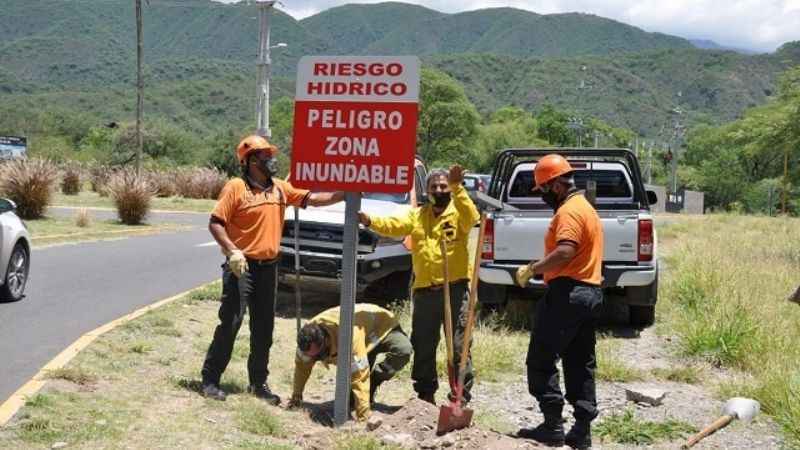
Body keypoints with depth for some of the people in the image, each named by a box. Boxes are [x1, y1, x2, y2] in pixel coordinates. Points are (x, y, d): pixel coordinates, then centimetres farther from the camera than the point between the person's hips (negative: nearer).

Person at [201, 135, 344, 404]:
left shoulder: (281, 188, 8)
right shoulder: (236, 187, -9)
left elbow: (314, 199, 5)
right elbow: (215, 223, -10)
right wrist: (232, 251, -21)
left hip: (268, 267, 6)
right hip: (242, 266, -6)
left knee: (264, 328, 11)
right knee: (230, 324, -4)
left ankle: (258, 382, 21)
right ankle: (210, 379, 8)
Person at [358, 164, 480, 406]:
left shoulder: (458, 213, 2)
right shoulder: (417, 215, 12)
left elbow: (471, 218, -22)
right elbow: (393, 225, -3)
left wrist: (457, 187, -31)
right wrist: (369, 221, -22)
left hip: (455, 289, -4)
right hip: (425, 291, 4)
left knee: (459, 346, 0)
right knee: (423, 347, 12)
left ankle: (461, 397, 8)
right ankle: (426, 395, 26)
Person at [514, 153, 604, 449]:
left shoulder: (569, 210, -12)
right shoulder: (585, 208, 21)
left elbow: (565, 252, -26)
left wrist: (532, 268, -17)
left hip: (567, 293, -10)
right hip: (590, 292, 10)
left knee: (541, 360, -4)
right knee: (581, 364, 10)